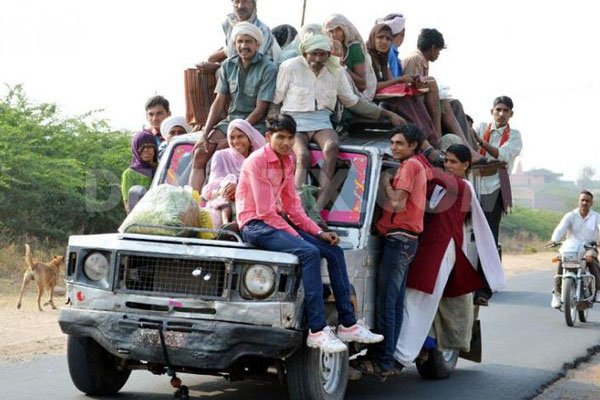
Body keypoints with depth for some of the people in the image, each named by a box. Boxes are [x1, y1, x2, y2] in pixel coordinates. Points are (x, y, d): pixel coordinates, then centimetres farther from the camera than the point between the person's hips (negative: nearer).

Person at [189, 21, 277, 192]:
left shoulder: (268, 69, -9)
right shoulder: (228, 66, 8)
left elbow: (260, 109, -12)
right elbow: (219, 102, 9)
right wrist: (205, 134, -3)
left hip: (255, 124, -5)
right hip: (231, 119, 6)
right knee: (200, 153, -15)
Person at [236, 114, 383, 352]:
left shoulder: (287, 161, 11)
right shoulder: (257, 161, -14)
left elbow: (291, 205, 14)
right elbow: (266, 211, -19)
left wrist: (318, 232, 4)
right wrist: (296, 236, -19)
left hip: (276, 222, 9)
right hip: (255, 226, -9)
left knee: (334, 252, 0)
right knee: (309, 253, -30)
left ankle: (348, 325, 3)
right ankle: (317, 331, -31)